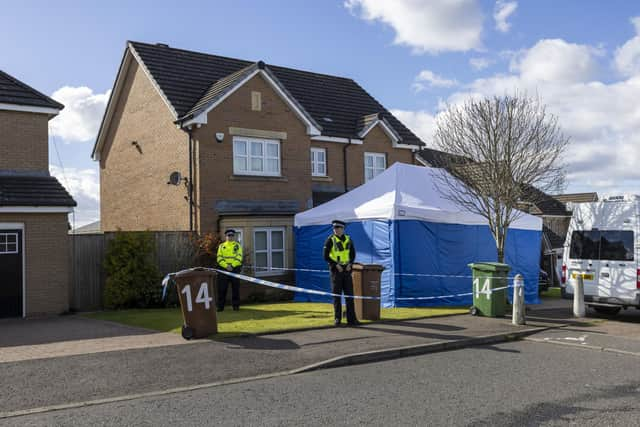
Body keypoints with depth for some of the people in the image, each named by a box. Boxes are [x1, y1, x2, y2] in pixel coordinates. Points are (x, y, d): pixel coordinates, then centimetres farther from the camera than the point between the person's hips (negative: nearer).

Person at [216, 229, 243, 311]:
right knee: (222, 288, 0)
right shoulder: (221, 246, 12)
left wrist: (232, 265, -16)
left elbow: (239, 257, -3)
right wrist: (226, 266, -13)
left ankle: (236, 305, 9)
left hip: (235, 269, -1)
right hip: (223, 269, 1)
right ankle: (220, 306, 6)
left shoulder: (237, 245, 8)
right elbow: (219, 258, 2)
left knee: (235, 288, 2)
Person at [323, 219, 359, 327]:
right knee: (336, 295, 0)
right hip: (336, 270, -4)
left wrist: (350, 264, -2)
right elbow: (326, 256, -8)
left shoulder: (348, 240, 7)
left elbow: (353, 254, 14)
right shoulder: (330, 240, -6)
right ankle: (337, 319, 7)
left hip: (347, 270, 4)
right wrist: (336, 265, -15)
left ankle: (351, 318, 9)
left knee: (349, 294, 4)